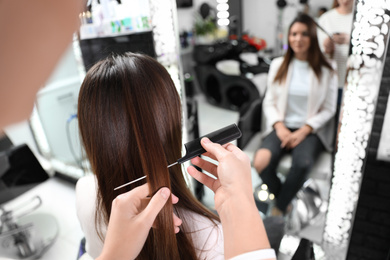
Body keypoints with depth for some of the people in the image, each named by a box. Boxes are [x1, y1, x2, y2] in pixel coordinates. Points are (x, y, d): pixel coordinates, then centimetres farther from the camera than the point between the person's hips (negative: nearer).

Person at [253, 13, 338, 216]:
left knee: (302, 163, -34)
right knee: (260, 162, -28)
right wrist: (280, 127, -10)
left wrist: (303, 131, -12)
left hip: (311, 130, -1)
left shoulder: (326, 72, 4)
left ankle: (279, 209, -7)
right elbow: (269, 102, 7)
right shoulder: (278, 65, 9)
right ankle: (285, 200, 1)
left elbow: (328, 110, 2)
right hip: (282, 127, 2)